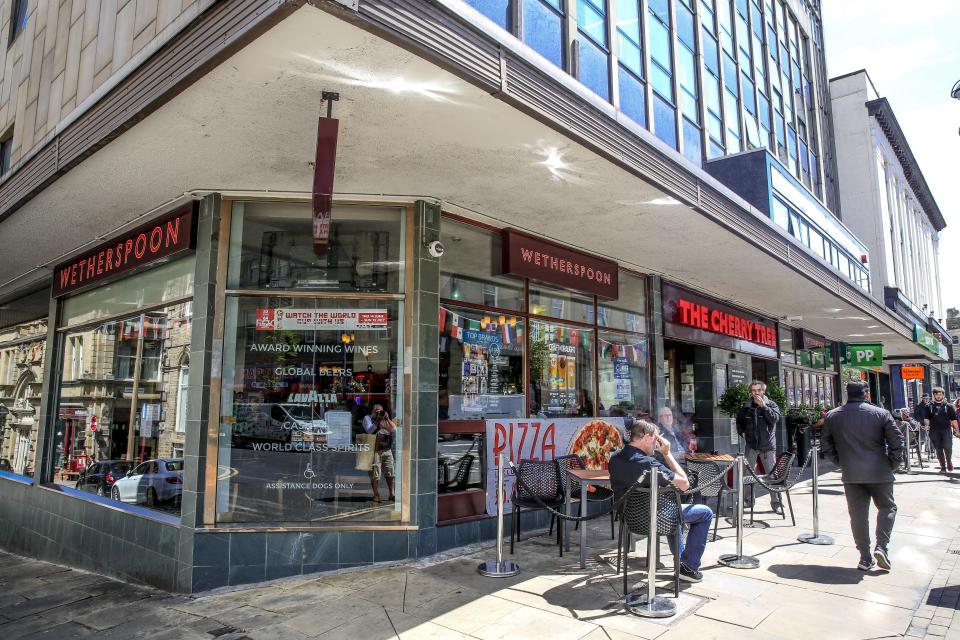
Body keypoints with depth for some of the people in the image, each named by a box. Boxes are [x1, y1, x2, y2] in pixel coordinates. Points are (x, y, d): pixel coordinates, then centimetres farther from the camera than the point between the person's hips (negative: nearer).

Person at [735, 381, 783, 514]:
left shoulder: (771, 404, -1)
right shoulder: (746, 407, 7)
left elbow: (775, 418, -19)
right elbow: (739, 420, 25)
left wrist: (763, 406, -22)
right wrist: (742, 432, 12)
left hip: (767, 445, -3)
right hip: (751, 445, 3)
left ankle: (776, 502, 7)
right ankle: (747, 499, 18)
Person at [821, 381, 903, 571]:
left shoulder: (832, 416, 1)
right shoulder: (881, 414, -6)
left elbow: (826, 445, 4)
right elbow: (897, 442, -7)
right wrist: (892, 465, 6)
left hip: (851, 475, 2)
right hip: (879, 473, -1)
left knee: (858, 514, 8)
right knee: (887, 507, 18)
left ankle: (865, 558, 12)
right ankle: (881, 547, 3)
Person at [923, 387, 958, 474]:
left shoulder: (948, 406, 7)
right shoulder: (930, 406, 10)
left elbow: (953, 419, 6)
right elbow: (926, 418, 10)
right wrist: (927, 425, -9)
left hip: (946, 429, -1)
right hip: (934, 431, 1)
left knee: (947, 447, -11)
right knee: (938, 449, 4)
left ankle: (949, 461, 17)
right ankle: (943, 467, 13)